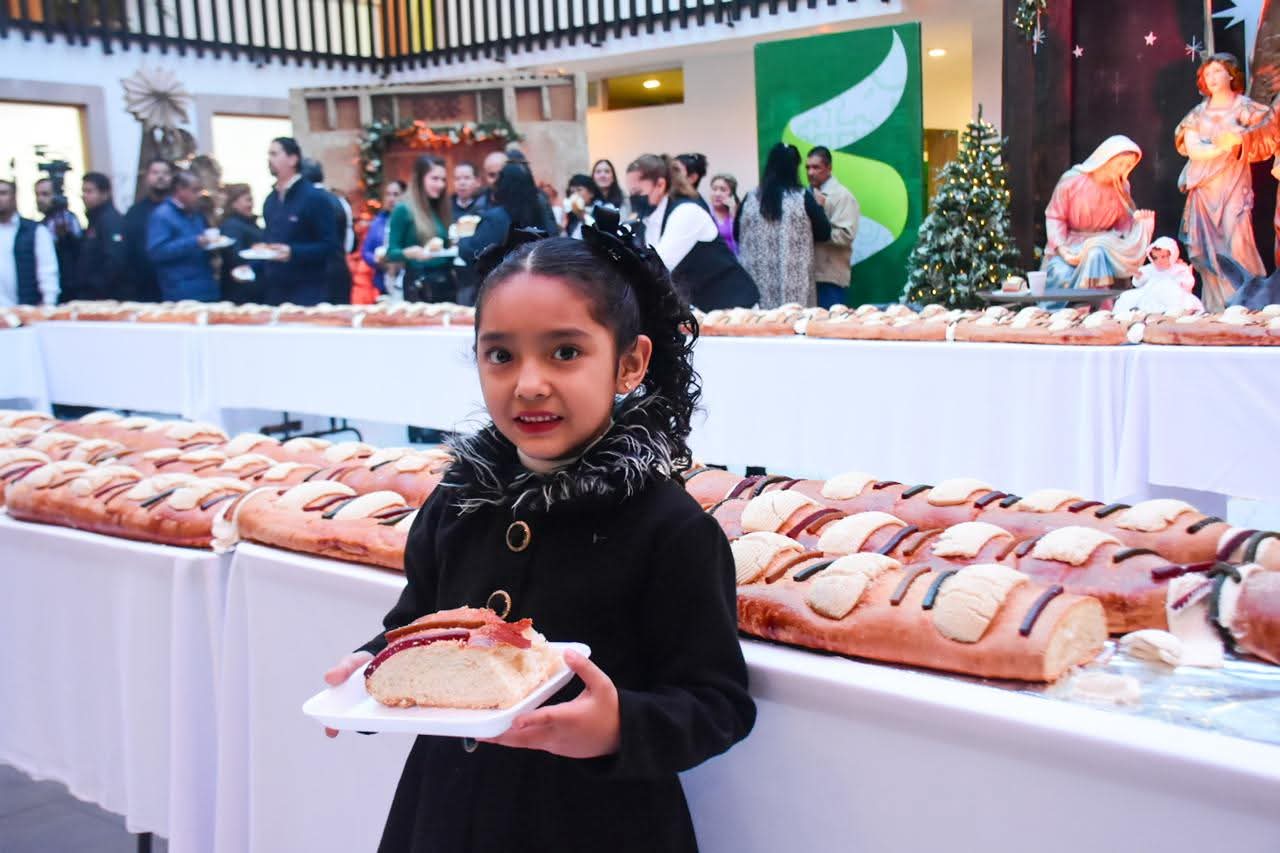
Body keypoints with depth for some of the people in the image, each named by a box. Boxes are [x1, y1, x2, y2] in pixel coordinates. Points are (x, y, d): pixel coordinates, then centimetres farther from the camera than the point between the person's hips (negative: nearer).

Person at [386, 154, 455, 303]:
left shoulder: (442, 209, 11)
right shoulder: (403, 210, -5)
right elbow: (391, 253, -7)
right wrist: (410, 252, -25)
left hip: (446, 283, 5)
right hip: (419, 286, -5)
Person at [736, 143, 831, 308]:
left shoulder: (751, 198, 2)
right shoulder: (802, 198, -6)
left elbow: (737, 234, 12)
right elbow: (824, 233, 1)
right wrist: (818, 207, 17)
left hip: (757, 280, 3)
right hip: (794, 281, -3)